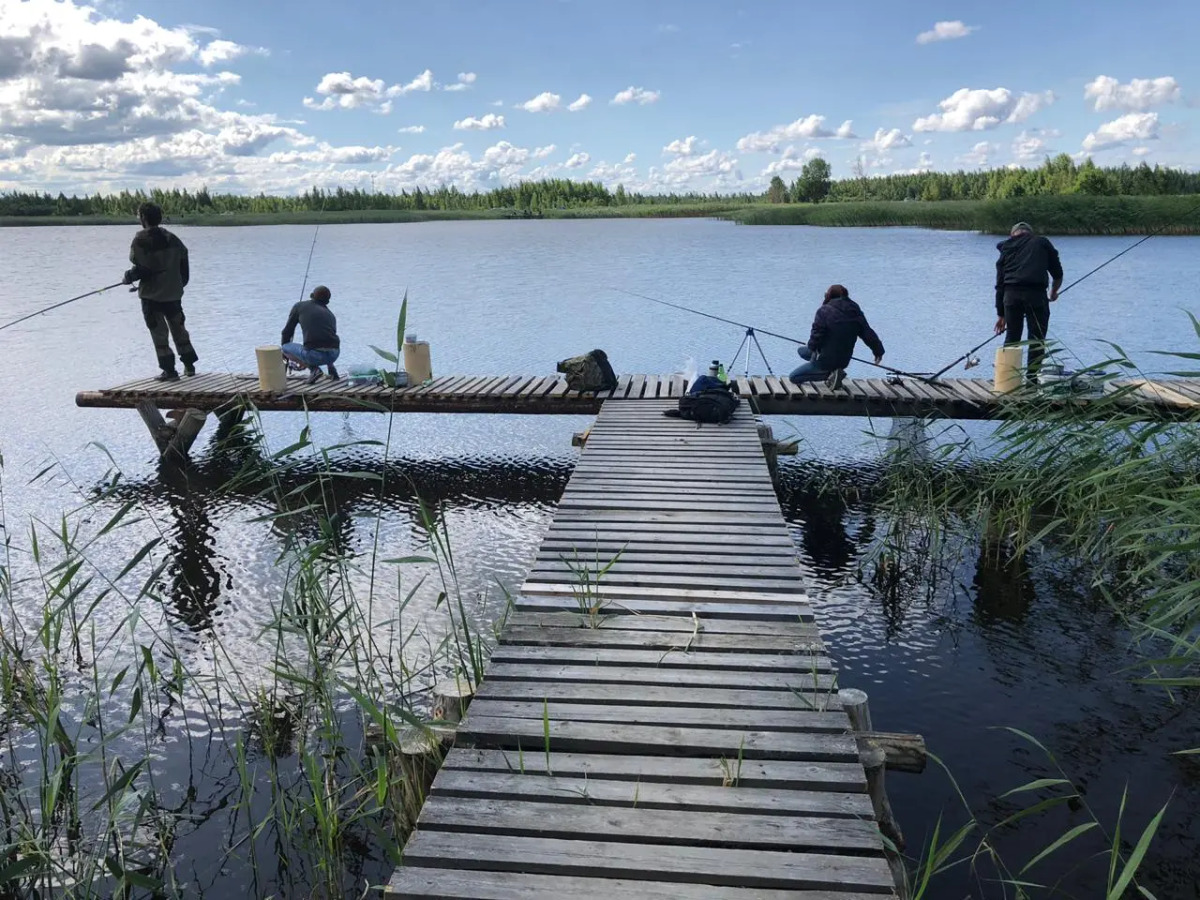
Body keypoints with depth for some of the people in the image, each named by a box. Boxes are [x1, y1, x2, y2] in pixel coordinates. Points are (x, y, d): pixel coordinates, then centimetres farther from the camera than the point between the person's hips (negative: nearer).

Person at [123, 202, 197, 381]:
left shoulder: (141, 239, -12)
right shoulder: (172, 238, 5)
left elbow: (142, 268, -17)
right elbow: (183, 263, 8)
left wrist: (129, 277, 1)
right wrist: (181, 283, 19)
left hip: (151, 294, -5)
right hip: (173, 292, 6)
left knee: (159, 332, 1)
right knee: (178, 328, 17)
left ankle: (169, 370, -1)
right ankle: (189, 365, 21)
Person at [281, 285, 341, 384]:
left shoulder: (300, 306, 13)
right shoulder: (331, 315, 23)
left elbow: (287, 331, 16)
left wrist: (284, 350, 37)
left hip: (315, 355, -5)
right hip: (334, 355, 5)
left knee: (284, 348, 21)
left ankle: (313, 368, 2)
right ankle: (331, 370, 19)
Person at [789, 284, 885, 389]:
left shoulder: (824, 310, -14)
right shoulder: (856, 312, 1)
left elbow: (817, 334, -19)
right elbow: (869, 334, 3)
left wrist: (811, 346, 2)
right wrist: (878, 351, 16)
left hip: (825, 360, -7)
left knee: (793, 377, 8)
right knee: (801, 350, 28)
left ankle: (829, 374, -8)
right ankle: (834, 371, 8)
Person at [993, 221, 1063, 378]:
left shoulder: (1006, 248, 23)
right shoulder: (1042, 242, 17)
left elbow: (999, 284, 21)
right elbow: (1057, 273, 14)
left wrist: (1000, 315, 25)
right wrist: (1054, 292, 34)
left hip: (1011, 294, 2)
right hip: (1036, 293, -2)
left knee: (1011, 337, 13)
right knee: (1036, 338, 6)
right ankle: (1032, 379, 5)